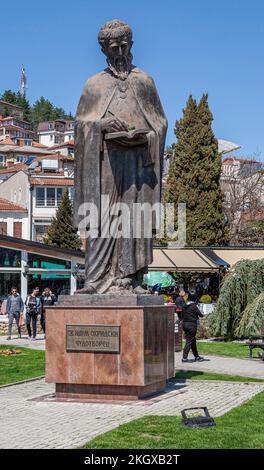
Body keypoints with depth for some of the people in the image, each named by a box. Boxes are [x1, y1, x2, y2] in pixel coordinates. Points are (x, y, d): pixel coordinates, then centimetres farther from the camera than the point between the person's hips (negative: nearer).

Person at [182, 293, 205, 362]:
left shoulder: (185, 306, 8)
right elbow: (200, 314, -9)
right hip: (192, 325, -8)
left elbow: (183, 315, 12)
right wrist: (201, 314, 15)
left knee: (193, 341, 18)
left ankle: (196, 356, 26)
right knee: (189, 341, -5)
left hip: (185, 324, 8)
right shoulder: (194, 306, -12)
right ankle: (184, 357, -9)